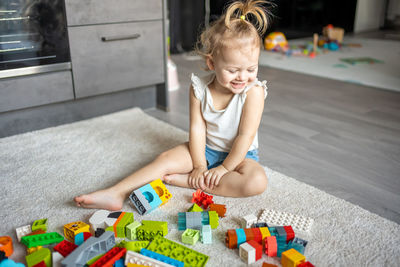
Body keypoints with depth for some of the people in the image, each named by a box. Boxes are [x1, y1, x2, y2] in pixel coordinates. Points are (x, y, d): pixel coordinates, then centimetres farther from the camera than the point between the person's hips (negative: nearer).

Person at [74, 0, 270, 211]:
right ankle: (116, 194, -18)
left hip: (240, 154, -2)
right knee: (166, 159, -16)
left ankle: (187, 181, -26)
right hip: (205, 149, 3)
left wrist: (224, 168, -18)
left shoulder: (253, 91, -22)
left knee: (257, 182, -31)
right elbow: (197, 129, -12)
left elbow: (246, 136, -21)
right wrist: (199, 166, -17)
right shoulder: (199, 88, -13)